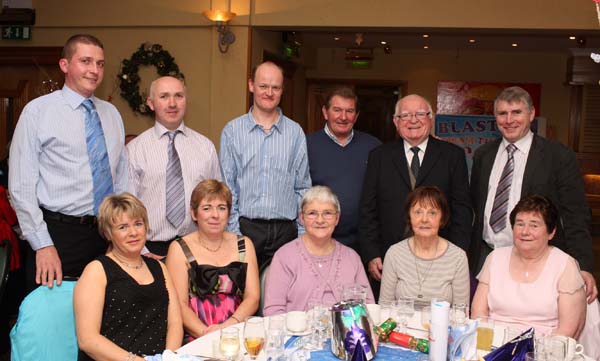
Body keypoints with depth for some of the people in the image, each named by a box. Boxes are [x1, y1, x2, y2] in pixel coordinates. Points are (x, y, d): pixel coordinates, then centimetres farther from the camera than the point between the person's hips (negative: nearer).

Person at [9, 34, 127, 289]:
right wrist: (43, 245, -12)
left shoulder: (111, 113, 11)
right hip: (59, 235, -4)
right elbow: (21, 187, -7)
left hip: (108, 236, 5)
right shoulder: (38, 111, -4)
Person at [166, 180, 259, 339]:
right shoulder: (179, 249, 4)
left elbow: (253, 298, 7)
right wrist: (207, 334, -18)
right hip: (195, 340, -2)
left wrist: (228, 325, -11)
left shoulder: (244, 245, 13)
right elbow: (179, 304, -3)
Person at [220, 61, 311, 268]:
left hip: (285, 230, 1)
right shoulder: (232, 131, 2)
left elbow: (302, 187, 8)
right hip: (245, 227, -1)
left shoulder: (295, 132, 6)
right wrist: (234, 231, -5)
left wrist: (302, 233, 2)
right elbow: (227, 187, 2)